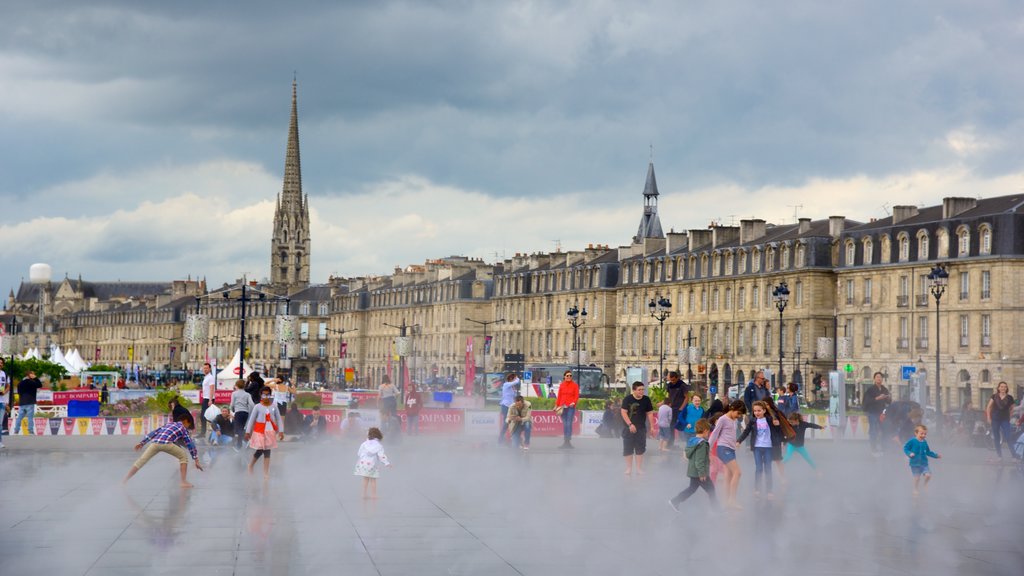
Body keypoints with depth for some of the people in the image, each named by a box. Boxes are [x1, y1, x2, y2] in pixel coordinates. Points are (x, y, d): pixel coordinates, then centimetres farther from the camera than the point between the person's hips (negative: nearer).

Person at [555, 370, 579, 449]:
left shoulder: (575, 385, 5)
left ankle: (568, 441, -11)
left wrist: (574, 402, -15)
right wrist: (556, 405, 8)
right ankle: (565, 441, 7)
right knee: (564, 424, 3)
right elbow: (559, 396, 12)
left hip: (571, 407, -3)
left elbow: (577, 396, 1)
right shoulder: (561, 385, 11)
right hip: (562, 407, 3)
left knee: (569, 424, -10)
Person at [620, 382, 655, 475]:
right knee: (628, 449, 2)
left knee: (640, 449, 4)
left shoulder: (646, 399, 0)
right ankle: (629, 468, 12)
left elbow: (649, 413, 6)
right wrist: (630, 424, -19)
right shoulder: (627, 399, -8)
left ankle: (639, 468, 12)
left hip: (641, 428, 2)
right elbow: (623, 412, -11)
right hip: (629, 428, -2)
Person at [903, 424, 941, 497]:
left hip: (924, 463, 3)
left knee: (928, 475, -13)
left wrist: (936, 455, 14)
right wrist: (909, 453, -22)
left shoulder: (924, 442, 6)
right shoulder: (912, 441, -9)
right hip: (915, 463, -3)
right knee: (917, 477, 0)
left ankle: (925, 484, 19)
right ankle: (915, 489, 24)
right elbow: (905, 448, -5)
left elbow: (928, 452, 19)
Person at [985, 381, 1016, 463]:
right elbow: (988, 407, 6)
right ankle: (999, 456, 15)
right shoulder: (994, 396, 3)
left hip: (1005, 420, -2)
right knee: (996, 438, 6)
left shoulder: (1009, 398, 1)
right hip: (995, 419, 2)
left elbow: (1012, 409, 12)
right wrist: (988, 417, -1)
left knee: (1008, 437, -13)